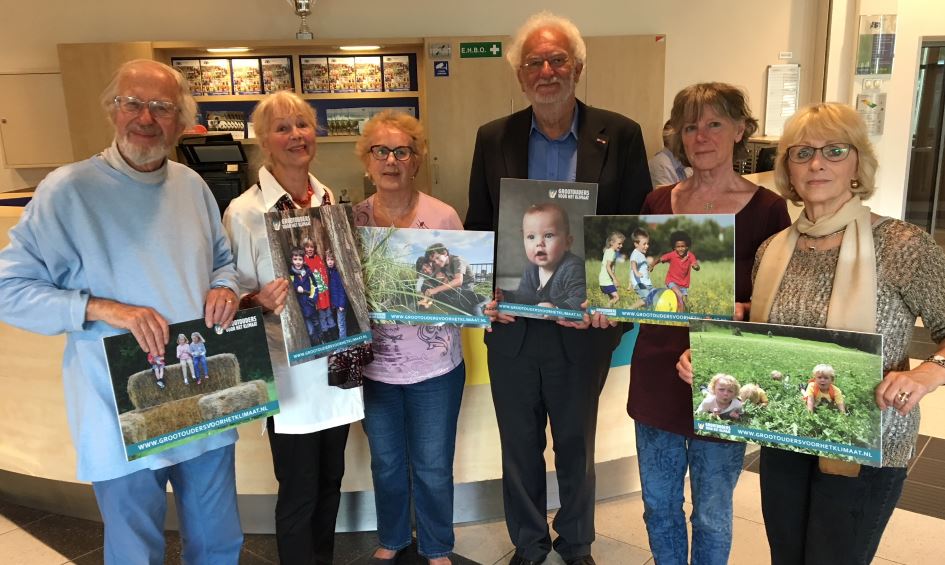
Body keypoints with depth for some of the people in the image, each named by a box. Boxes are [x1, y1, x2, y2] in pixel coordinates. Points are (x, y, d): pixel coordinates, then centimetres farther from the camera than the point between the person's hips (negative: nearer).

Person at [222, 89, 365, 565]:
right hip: (290, 374, -5)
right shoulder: (243, 212, -11)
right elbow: (236, 297, -8)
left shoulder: (331, 200, 4)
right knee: (299, 493, 8)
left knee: (330, 483, 20)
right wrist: (262, 302, -28)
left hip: (337, 364, 5)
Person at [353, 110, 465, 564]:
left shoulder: (443, 216, -10)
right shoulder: (353, 218, -4)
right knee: (386, 464, 21)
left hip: (435, 368, -2)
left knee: (433, 469, 13)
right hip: (374, 365, 2)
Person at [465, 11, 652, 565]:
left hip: (582, 327, -1)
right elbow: (477, 227, 4)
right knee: (519, 446, 18)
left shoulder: (620, 135, -5)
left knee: (576, 445, 19)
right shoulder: (493, 138, 0)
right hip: (511, 325, 2)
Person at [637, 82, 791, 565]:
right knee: (658, 504, 19)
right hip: (656, 375, 4)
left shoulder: (766, 209, -8)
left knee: (711, 515, 14)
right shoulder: (658, 202, 4)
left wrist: (736, 314, -24)